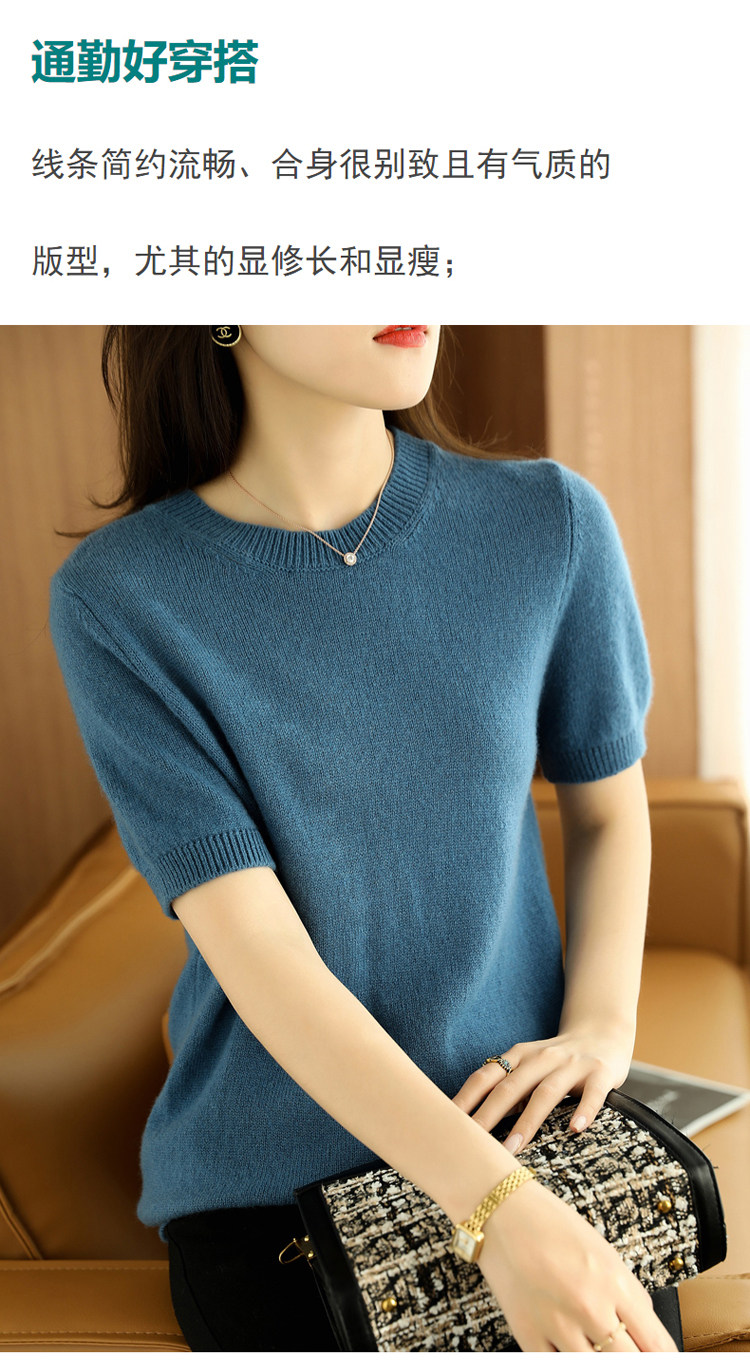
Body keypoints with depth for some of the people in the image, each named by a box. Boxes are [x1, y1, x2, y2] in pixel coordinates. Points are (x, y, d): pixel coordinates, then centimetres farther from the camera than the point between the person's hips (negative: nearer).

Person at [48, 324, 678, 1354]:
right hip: (264, 1186, -1)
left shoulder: (552, 523, -10)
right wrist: (501, 1207, -26)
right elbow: (254, 947, -20)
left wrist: (602, 1023, -11)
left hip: (530, 1126, 2)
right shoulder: (115, 597, -15)